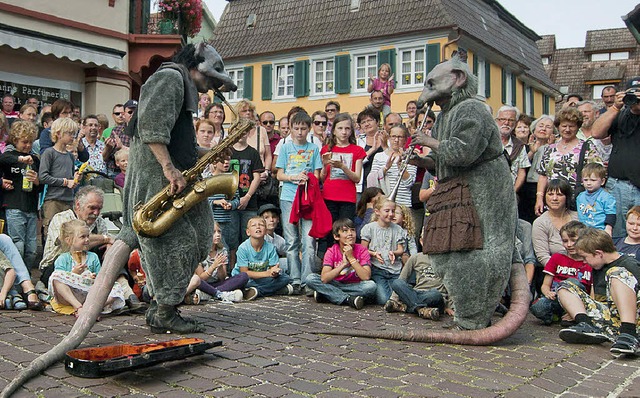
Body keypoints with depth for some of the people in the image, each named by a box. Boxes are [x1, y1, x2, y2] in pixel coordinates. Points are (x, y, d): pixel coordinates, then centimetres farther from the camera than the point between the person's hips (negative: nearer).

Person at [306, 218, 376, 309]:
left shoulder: (362, 250, -9)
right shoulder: (331, 252, -8)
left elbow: (366, 277, -23)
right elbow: (324, 279, -22)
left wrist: (351, 258, -24)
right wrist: (344, 264, -27)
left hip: (355, 287, -1)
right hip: (335, 285, 1)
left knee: (371, 285, -31)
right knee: (310, 279, -21)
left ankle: (327, 294, -21)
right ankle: (349, 299, -25)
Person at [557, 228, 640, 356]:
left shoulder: (630, 266, -5)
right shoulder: (597, 268, 20)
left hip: (627, 319, -8)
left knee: (616, 273, -24)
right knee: (566, 286, 8)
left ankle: (628, 334, -39)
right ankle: (588, 326, -20)